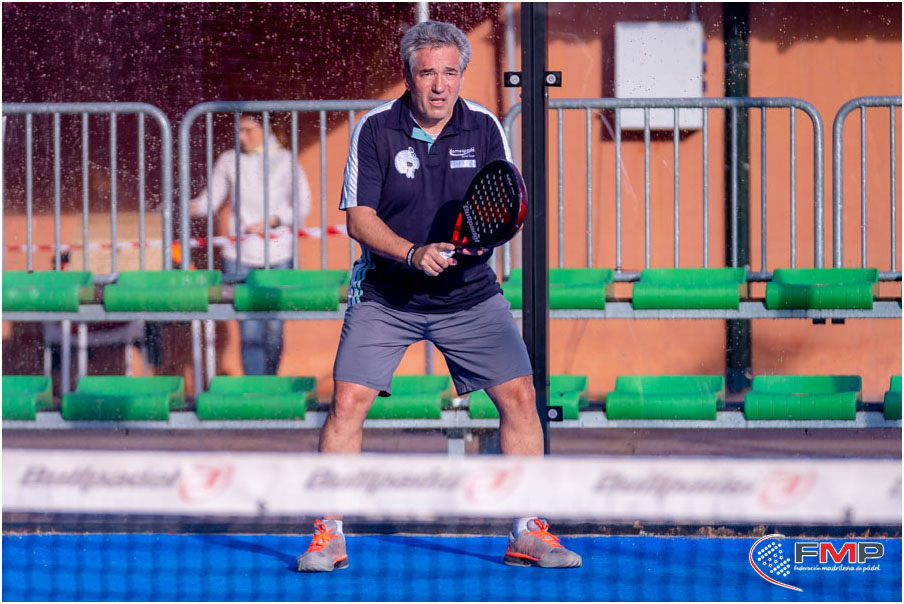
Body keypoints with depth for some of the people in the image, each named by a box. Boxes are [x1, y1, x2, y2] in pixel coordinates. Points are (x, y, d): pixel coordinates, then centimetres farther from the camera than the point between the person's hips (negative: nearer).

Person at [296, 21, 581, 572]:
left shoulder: (484, 128, -2)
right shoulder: (375, 129, -8)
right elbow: (359, 217, -10)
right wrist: (413, 253, -25)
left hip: (471, 295, 2)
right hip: (385, 296, -2)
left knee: (519, 396, -9)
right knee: (348, 402, -13)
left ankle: (528, 533, 3)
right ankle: (329, 536, 0)